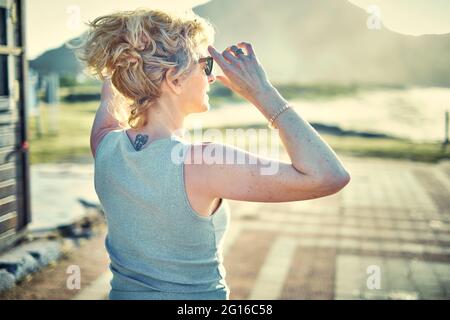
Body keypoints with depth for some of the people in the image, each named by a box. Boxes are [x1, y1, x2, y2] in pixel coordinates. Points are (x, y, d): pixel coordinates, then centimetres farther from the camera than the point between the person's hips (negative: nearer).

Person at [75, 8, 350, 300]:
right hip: (198, 293, -5)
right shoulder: (202, 163, -29)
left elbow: (112, 92, 13)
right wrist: (261, 91, -25)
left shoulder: (106, 145, -11)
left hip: (123, 291, 6)